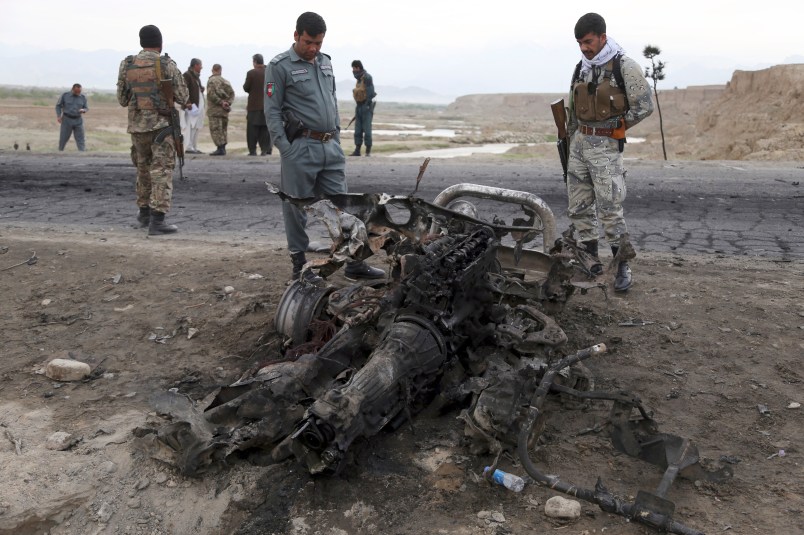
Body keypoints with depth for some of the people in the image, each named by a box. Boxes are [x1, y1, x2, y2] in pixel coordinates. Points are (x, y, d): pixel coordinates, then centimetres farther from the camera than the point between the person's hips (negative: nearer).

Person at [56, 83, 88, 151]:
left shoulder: (83, 97, 2)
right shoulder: (65, 95, -3)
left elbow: (86, 108, 8)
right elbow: (58, 106, 3)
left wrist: (83, 110, -16)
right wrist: (58, 116, -8)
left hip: (78, 120, 1)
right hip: (67, 119, -1)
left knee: (80, 137, -4)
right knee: (63, 137, 6)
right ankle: (60, 150, 22)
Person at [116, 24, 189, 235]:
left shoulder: (127, 65, 4)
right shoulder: (168, 65, -8)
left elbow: (122, 99, 10)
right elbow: (183, 97, -7)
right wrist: (185, 103, 15)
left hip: (137, 125, 5)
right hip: (162, 124, -5)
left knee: (143, 168, 21)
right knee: (162, 172, -5)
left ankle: (145, 212, 30)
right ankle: (157, 220, -12)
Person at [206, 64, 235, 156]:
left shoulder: (211, 81, -6)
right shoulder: (225, 81, 13)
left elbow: (211, 94, -18)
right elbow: (232, 93, 7)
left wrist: (221, 102, -13)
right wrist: (228, 102, -2)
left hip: (214, 109, -6)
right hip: (225, 110, 6)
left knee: (216, 129, -6)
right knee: (223, 129, 12)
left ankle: (220, 148, -12)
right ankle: (223, 148, 13)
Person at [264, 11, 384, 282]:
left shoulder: (326, 62, 16)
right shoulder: (280, 66, -4)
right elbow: (272, 111, -7)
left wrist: (337, 137, 15)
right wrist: (285, 149, -13)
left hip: (331, 147, 6)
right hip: (301, 148, -6)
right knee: (296, 209, 3)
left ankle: (355, 264, 11)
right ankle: (300, 265, 14)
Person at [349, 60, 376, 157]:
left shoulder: (367, 78, -11)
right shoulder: (359, 79, 15)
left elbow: (370, 93, -18)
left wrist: (366, 106, -20)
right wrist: (358, 108, 18)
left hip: (366, 107, -8)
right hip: (359, 107, 8)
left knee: (367, 129, -7)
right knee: (358, 130, 6)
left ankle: (368, 151, -1)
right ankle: (357, 150, 9)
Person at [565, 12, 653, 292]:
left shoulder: (624, 66, -8)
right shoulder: (581, 68, 11)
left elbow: (644, 106, -6)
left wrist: (613, 128, -3)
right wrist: (569, 143, 15)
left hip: (606, 145, -7)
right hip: (579, 142, 7)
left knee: (610, 209, -9)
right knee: (578, 206, 8)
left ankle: (622, 266, 3)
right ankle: (591, 259, 20)